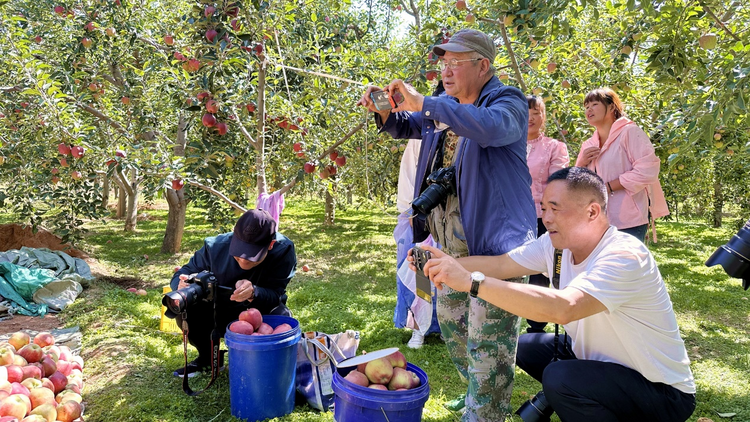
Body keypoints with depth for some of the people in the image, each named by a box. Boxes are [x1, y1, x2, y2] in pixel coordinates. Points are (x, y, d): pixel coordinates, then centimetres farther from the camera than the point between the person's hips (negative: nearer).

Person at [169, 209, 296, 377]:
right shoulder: (216, 246, -22)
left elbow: (275, 295, -28)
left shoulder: (283, 251, -26)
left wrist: (254, 293, -53)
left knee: (280, 316, -36)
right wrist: (182, 284, -38)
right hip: (220, 316, 2)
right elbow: (185, 272, -11)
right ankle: (207, 358, 4)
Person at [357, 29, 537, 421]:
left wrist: (423, 102, -28)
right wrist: (383, 111, 2)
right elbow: (404, 127, 26)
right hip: (450, 246, 9)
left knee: (487, 342, -5)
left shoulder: (507, 101, -9)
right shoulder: (444, 108, 15)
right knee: (450, 321, 21)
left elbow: (492, 128, -32)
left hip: (494, 242, -9)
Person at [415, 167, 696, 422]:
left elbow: (562, 308, -44)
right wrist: (449, 262, -25)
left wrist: (470, 281, -45)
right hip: (596, 356, 8)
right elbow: (500, 265, -9)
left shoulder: (625, 256, -30)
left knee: (558, 379, -29)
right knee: (522, 346, 3)